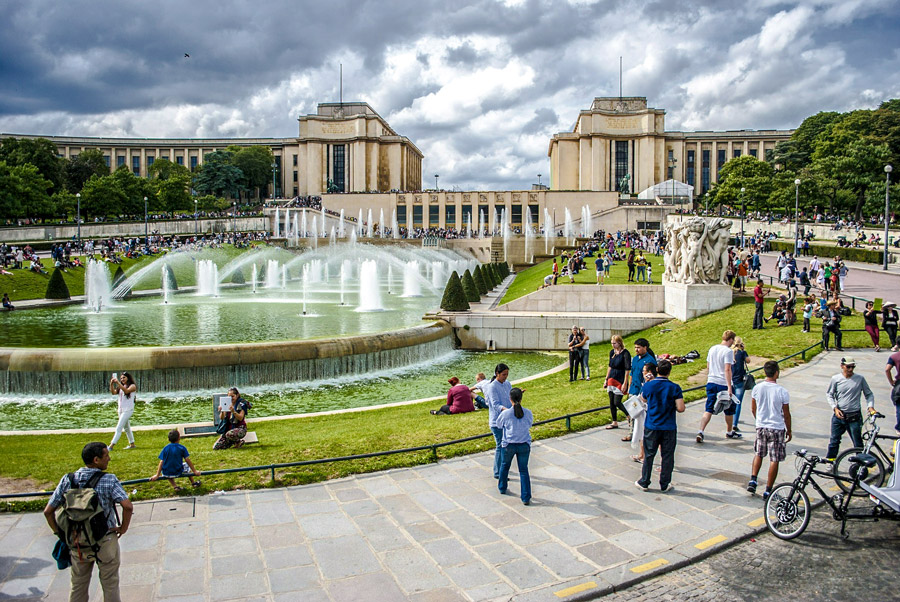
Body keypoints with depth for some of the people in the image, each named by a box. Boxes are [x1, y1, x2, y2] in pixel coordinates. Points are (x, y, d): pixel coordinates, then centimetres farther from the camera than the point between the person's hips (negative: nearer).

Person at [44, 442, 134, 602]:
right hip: (105, 541, -3)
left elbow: (48, 511, -2)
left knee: (78, 586, 21)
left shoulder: (67, 480, -6)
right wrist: (123, 528, -10)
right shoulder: (109, 480, -18)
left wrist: (59, 534, 9)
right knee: (110, 585, 14)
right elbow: (128, 506, -27)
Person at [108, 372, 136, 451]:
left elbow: (126, 391, -25)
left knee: (119, 428, -12)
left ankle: (111, 446, -14)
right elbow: (113, 392, 1)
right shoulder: (120, 387, 14)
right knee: (126, 428, 15)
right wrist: (111, 384, -13)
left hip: (128, 410, -8)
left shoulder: (132, 386, -6)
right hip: (121, 410, 8)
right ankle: (132, 444, 24)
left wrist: (118, 383, -29)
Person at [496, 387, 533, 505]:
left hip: (509, 445, -1)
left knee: (505, 466, 25)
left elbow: (499, 424, 1)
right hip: (524, 445, 1)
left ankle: (502, 487, 43)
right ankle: (526, 498, 9)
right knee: (523, 470, 10)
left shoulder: (505, 414, -19)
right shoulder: (528, 413, -13)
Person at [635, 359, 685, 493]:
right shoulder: (674, 388, -11)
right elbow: (681, 408, -15)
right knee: (667, 456, 10)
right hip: (669, 428, -1)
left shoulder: (648, 385, -8)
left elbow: (642, 398, 12)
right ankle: (665, 484, 18)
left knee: (649, 455, 11)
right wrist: (671, 406, 6)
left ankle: (644, 483, 19)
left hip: (651, 427, 1)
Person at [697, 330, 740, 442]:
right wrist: (729, 387, -21)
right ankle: (729, 432, 31)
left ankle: (700, 432, -11)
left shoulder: (712, 349, 9)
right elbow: (727, 370, -19)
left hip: (711, 382, 6)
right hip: (723, 384, -6)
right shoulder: (728, 351, -12)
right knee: (729, 410, 15)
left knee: (708, 410, 4)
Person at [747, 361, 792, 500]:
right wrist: (789, 430, 7)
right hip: (777, 428, -3)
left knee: (758, 454, 22)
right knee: (774, 460, 6)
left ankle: (753, 480, 10)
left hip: (761, 426, 3)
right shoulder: (782, 391, -15)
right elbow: (786, 414, -6)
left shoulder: (757, 388, -5)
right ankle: (768, 491, 9)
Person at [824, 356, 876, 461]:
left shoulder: (860, 379, -3)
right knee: (834, 440, 10)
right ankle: (829, 462, 23)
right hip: (839, 416, 1)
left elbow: (869, 394, 8)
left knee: (858, 444, 6)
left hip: (854, 417, -1)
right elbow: (829, 394, 6)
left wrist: (870, 407, -7)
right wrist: (835, 408, -6)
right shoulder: (836, 379, -2)